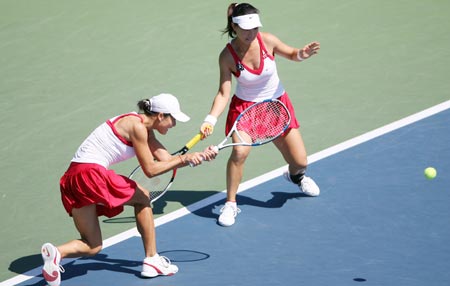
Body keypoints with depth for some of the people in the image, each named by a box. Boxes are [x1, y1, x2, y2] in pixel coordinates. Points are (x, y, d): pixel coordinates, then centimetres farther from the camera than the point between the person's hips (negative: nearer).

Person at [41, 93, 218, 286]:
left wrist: (200, 156, 8)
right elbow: (150, 169, -10)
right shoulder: (137, 126, -11)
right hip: (91, 172, -9)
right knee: (142, 198, 11)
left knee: (91, 246, 9)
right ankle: (151, 259, 12)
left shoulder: (144, 129, 19)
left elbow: (166, 159, 16)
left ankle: (55, 252, -18)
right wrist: (184, 159, -5)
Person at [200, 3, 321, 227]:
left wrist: (302, 54, -22)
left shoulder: (267, 41, -18)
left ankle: (296, 176, 44)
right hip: (244, 106, -2)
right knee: (240, 152, -28)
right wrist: (211, 119, -32)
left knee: (300, 162, 3)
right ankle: (230, 204, -7)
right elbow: (223, 93, -18)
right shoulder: (227, 56, -21)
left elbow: (291, 54, 1)